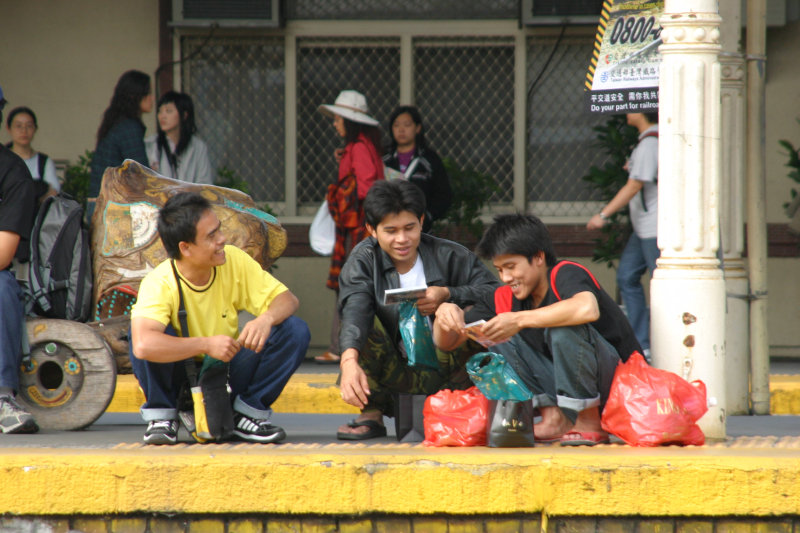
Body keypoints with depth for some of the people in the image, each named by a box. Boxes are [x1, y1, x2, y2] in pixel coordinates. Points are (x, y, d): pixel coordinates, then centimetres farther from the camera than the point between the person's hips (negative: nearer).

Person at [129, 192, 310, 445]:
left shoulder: (234, 261, -10)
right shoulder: (159, 284, -25)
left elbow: (287, 300, -7)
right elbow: (142, 345, -42)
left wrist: (267, 319, -31)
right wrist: (207, 345, -39)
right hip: (180, 379, -4)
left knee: (295, 331, -16)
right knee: (153, 334, -34)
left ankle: (248, 413, -2)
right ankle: (161, 417, -10)